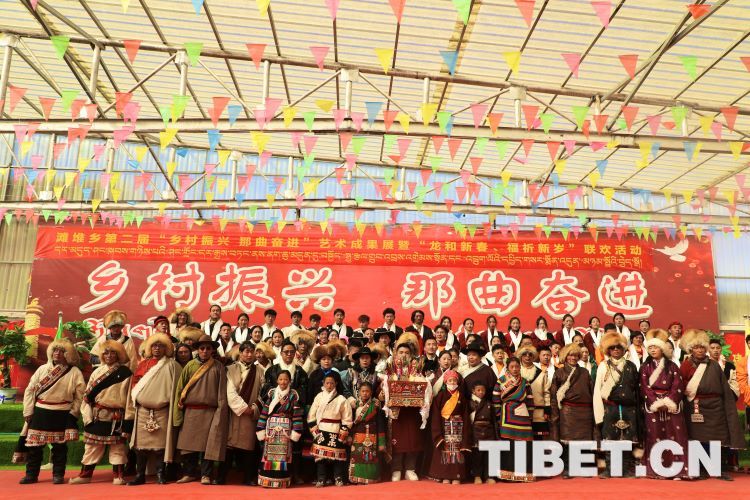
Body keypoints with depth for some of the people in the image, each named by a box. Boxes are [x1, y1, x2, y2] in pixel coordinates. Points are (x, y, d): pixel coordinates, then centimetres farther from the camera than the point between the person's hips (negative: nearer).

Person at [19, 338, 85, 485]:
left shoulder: (75, 372, -2)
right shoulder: (42, 369, 5)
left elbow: (80, 395, -1)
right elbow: (30, 390, 5)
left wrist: (73, 413, -5)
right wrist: (28, 412, -1)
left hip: (62, 414, -2)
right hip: (40, 412, 2)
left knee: (59, 446, 5)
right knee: (34, 444, 6)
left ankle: (58, 474, 16)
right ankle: (31, 474, 19)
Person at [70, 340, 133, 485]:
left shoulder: (125, 373, -1)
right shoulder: (97, 372, 9)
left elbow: (129, 396, -4)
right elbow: (87, 394, 6)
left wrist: (128, 418, -9)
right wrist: (87, 415, -2)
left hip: (116, 416, -3)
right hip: (97, 416, 3)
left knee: (117, 447, 3)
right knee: (92, 446, 10)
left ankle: (118, 476, 10)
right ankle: (85, 474, 21)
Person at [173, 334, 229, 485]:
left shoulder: (218, 367, 3)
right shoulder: (190, 366, 7)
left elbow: (222, 391, 2)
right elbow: (180, 388, 8)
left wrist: (221, 412, -5)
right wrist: (178, 408, 2)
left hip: (210, 412, -2)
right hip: (191, 411, 2)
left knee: (207, 444, -3)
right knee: (188, 443, 5)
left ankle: (206, 475, 5)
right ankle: (189, 473, 18)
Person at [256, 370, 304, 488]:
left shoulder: (293, 395, -1)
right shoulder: (271, 393, 2)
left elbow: (297, 415, -2)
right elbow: (264, 413, 2)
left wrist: (295, 433, -7)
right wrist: (261, 431, -2)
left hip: (286, 429, -1)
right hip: (271, 428, 1)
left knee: (283, 454, 1)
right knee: (269, 454, 1)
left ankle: (282, 480, 8)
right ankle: (267, 479, 8)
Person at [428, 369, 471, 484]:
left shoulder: (462, 396, 7)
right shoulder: (440, 396, 1)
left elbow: (465, 414, 4)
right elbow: (435, 414, -4)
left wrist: (465, 430, -6)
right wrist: (437, 431, -13)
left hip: (458, 426, 1)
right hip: (444, 426, -1)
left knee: (457, 450, -2)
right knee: (445, 449, -3)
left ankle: (456, 476, 3)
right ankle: (445, 476, 4)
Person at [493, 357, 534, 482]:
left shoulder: (524, 382, 10)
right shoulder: (501, 381, 2)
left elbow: (529, 401, 10)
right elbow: (496, 401, 0)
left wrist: (529, 417, 5)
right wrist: (499, 417, -5)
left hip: (522, 417, 3)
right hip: (507, 417, -3)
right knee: (508, 445, -5)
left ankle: (521, 474, 9)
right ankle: (507, 474, 1)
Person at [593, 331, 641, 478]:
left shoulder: (631, 366, 10)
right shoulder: (603, 366, 3)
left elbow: (637, 389, 13)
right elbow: (598, 390, 1)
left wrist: (638, 409, 7)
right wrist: (599, 411, -5)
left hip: (628, 408, 2)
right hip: (610, 407, -2)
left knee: (628, 439, 3)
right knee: (609, 439, -1)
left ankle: (627, 470, 12)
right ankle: (609, 469, 5)